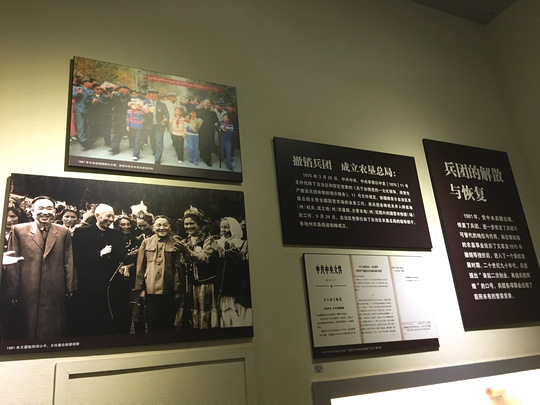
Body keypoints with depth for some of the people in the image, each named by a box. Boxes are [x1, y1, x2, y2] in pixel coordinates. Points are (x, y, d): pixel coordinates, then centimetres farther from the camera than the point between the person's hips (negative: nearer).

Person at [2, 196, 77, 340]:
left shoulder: (64, 232, 7)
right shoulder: (18, 230, 3)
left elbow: (68, 263, 6)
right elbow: (12, 264, 2)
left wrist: (70, 289, 3)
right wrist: (12, 292, -1)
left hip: (55, 294, 1)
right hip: (26, 294, -1)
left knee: (54, 332, 7)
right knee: (26, 331, 9)